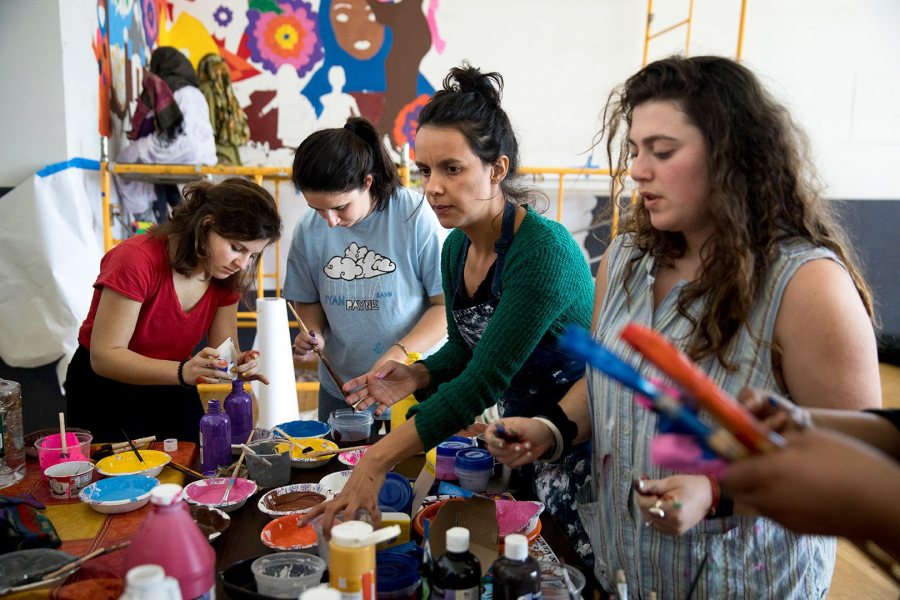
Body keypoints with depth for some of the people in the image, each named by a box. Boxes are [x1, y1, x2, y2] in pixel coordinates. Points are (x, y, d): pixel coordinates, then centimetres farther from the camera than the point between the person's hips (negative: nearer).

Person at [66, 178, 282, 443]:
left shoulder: (227, 276, -10)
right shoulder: (137, 260, -27)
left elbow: (225, 350, -9)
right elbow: (104, 357, -28)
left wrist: (241, 363, -33)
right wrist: (183, 371, -43)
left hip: (173, 393, 5)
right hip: (106, 389, -4)